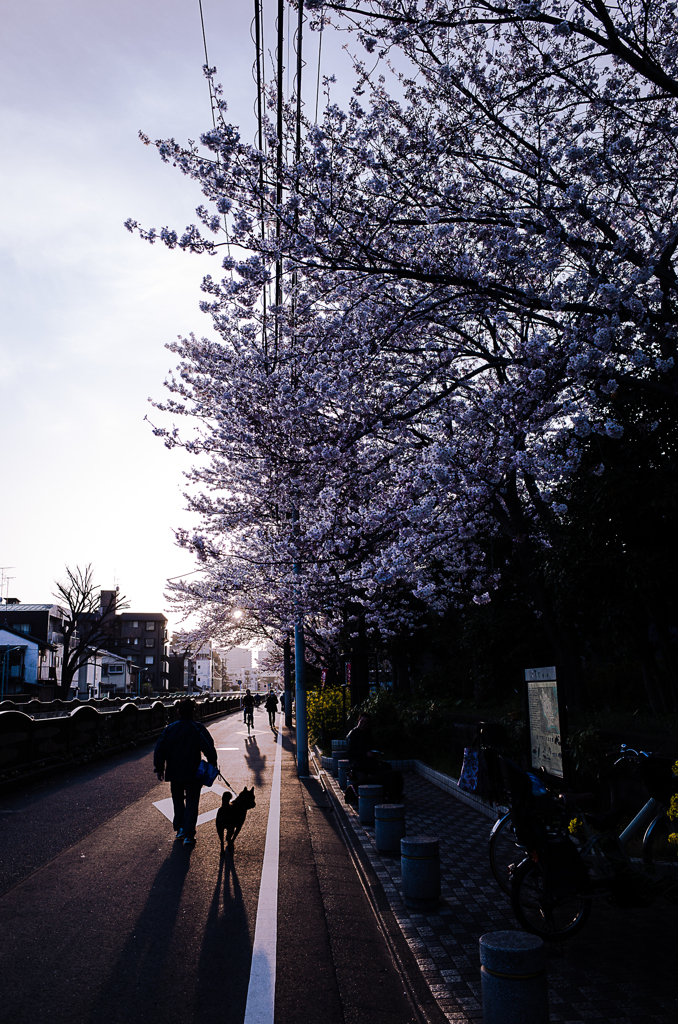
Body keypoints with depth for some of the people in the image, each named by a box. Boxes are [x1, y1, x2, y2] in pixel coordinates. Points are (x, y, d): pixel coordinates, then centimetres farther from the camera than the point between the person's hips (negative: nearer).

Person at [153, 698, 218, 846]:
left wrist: (159, 769, 9)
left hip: (174, 773, 3)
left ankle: (179, 828, 22)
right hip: (193, 773, -3)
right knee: (191, 803, 7)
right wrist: (212, 766, -3)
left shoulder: (170, 728, -4)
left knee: (178, 800, 23)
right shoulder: (198, 728, -13)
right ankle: (188, 835, 4)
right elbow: (209, 749, -16)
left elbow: (159, 749, -1)